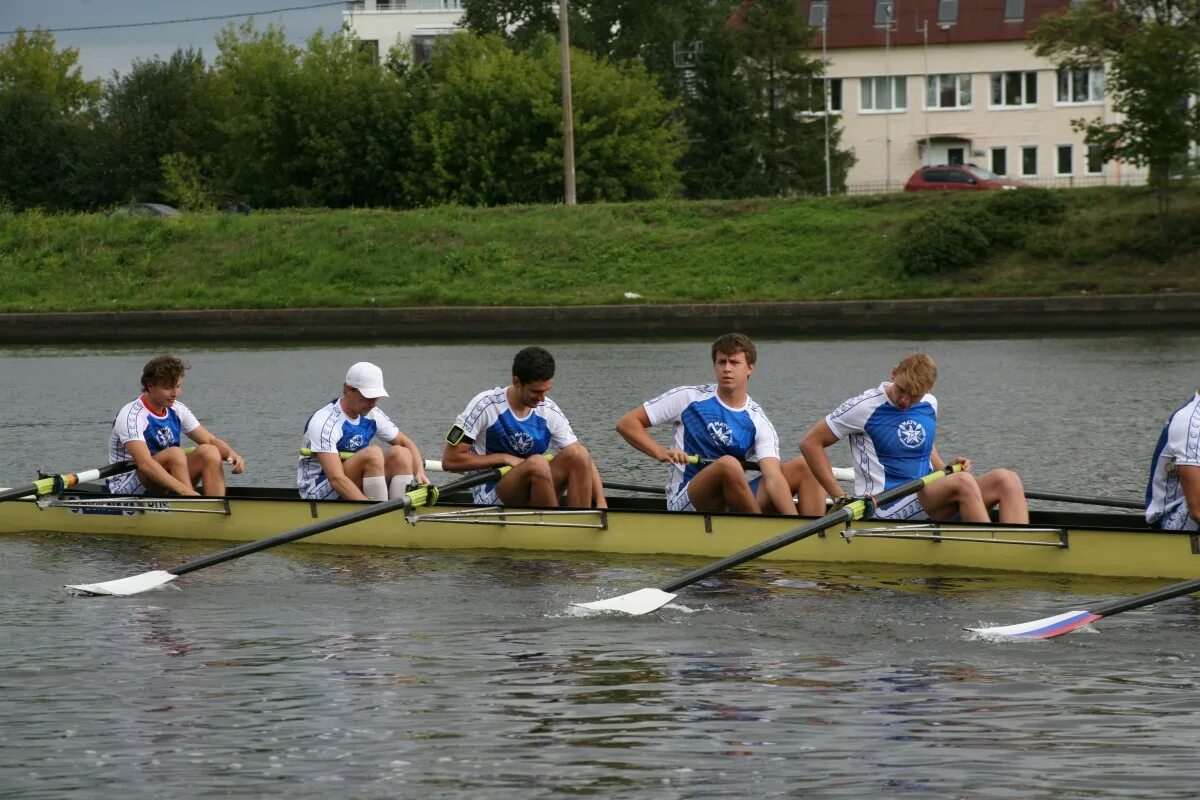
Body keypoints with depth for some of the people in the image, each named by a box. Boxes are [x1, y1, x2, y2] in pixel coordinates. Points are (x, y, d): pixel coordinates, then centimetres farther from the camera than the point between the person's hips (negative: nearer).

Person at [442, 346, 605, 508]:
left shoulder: (550, 412, 2)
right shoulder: (486, 405, -10)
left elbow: (583, 459, 2)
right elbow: (449, 460, -10)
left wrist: (601, 502, -15)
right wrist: (505, 458, -12)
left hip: (531, 502, 5)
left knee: (577, 453, -20)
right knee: (537, 463, -34)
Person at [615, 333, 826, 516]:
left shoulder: (759, 423, 4)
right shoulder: (688, 398, 0)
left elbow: (773, 478, -11)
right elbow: (626, 423, 1)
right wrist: (661, 453, -17)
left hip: (731, 504, 4)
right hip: (685, 503, -4)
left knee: (804, 466, -11)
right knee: (728, 464, -36)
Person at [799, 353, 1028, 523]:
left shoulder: (929, 405, 13)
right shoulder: (866, 407, -6)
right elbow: (810, 443, -5)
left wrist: (947, 469, 9)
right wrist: (840, 498, -12)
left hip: (928, 500, 7)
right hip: (886, 508, -7)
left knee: (1006, 479, -16)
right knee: (964, 482, -33)